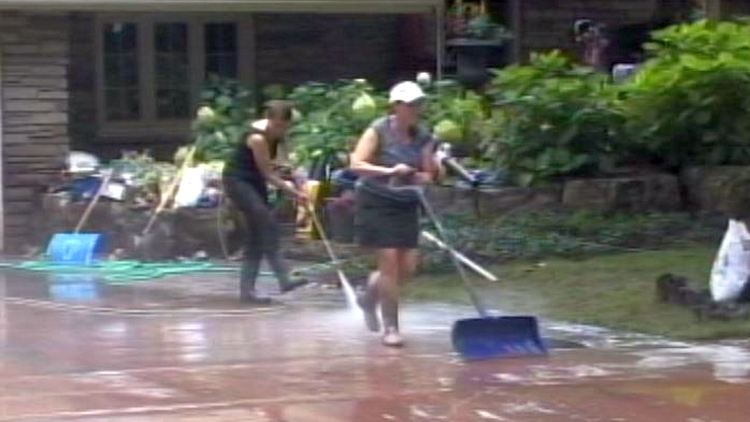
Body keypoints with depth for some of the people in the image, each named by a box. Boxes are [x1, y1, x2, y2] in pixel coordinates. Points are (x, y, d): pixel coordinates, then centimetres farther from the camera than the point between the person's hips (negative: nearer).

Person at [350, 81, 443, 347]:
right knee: (390, 261, -10)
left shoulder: (422, 137, 3)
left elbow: (428, 174, 5)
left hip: (406, 205, 5)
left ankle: (371, 294, 33)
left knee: (407, 267, 2)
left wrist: (429, 175, -18)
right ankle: (390, 328, 0)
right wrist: (389, 171, -28)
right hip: (377, 203, -5)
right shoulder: (379, 131, -11)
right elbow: (357, 164, -18)